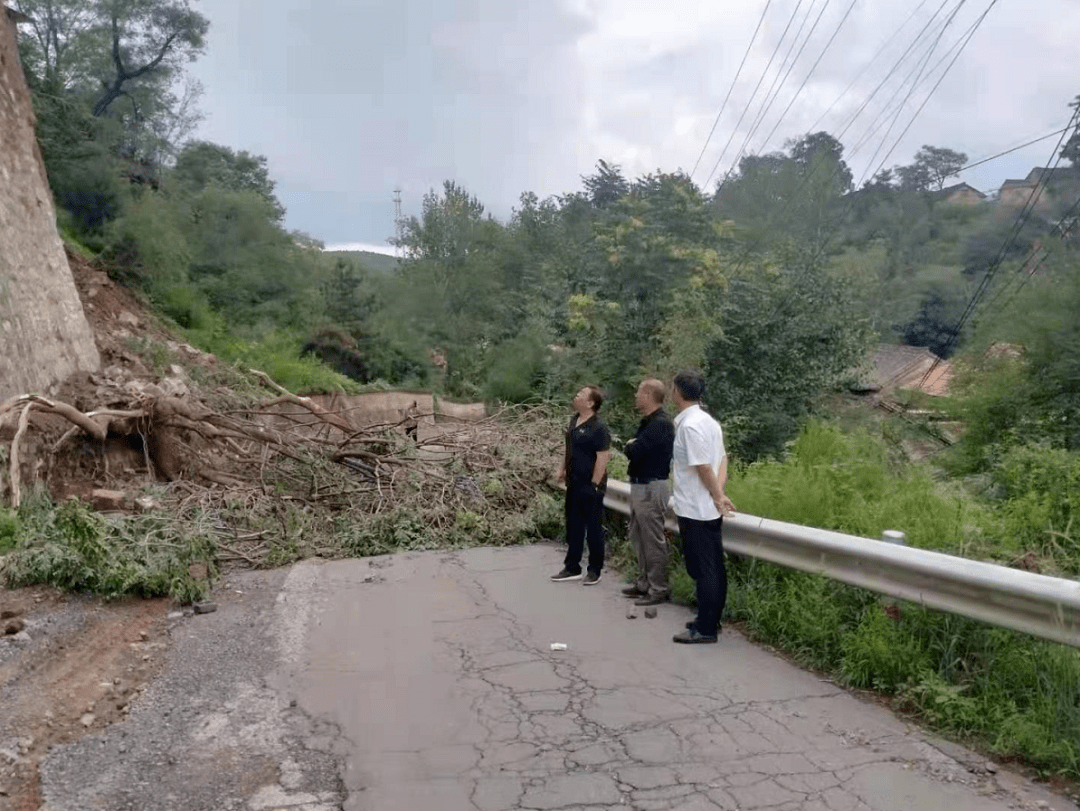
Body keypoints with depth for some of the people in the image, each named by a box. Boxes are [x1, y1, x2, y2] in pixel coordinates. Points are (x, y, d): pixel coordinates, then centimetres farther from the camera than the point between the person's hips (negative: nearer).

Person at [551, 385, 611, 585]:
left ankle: (594, 571, 16)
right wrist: (562, 469, 14)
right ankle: (572, 568, 26)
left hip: (590, 486, -9)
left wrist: (594, 485, -19)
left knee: (593, 529, 4)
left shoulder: (598, 428, -19)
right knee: (573, 527, 16)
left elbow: (603, 457, -20)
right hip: (574, 484, 9)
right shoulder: (574, 420, 8)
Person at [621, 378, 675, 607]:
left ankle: (658, 589, 7)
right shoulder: (648, 421, 13)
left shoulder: (660, 423, -19)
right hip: (640, 485, 10)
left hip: (651, 488, -10)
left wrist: (630, 445, -4)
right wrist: (632, 446, -6)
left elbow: (633, 452, -24)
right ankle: (644, 583, 28)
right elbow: (633, 449, 14)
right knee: (639, 537, 17)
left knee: (653, 541, -2)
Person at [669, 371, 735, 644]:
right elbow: (722, 459, 9)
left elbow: (703, 468, -19)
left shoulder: (689, 425, -19)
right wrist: (719, 492, -1)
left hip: (694, 509, -9)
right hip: (709, 509, 9)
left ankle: (706, 629, 7)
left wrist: (718, 497, -8)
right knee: (713, 568, 15)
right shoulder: (708, 421, 10)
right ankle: (710, 620, 26)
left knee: (702, 570, -1)